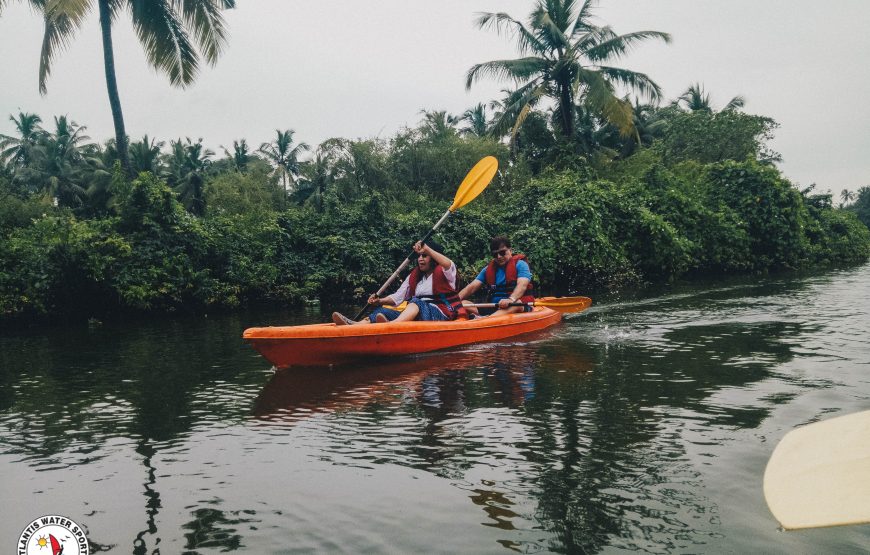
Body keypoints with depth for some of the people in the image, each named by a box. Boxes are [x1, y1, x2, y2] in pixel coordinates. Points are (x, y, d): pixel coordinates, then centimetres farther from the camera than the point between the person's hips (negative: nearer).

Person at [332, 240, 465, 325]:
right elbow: (397, 297, 16)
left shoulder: (442, 273, 5)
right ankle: (353, 325, -47)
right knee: (383, 311, -19)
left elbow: (449, 265, -21)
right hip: (417, 314, 6)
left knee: (416, 303, -37)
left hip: (440, 315, -6)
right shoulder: (414, 276, 23)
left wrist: (427, 249, -25)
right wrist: (380, 301, -3)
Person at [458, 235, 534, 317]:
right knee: (463, 303, -14)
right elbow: (471, 287, 10)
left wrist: (511, 299, -38)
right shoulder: (488, 269, 17)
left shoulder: (520, 265, 2)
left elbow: (522, 285, -16)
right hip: (493, 309, 4)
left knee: (517, 303, -39)